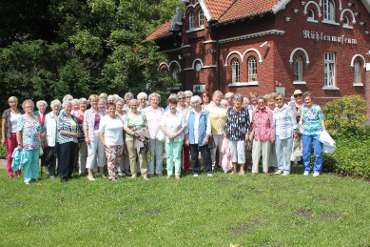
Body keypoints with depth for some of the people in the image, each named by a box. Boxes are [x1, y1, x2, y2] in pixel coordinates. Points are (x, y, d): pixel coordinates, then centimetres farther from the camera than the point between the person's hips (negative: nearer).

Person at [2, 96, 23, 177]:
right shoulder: (6, 112, 0)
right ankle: (9, 173, 9)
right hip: (10, 135, -2)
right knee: (10, 154, 3)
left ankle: (18, 172, 12)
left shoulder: (21, 112, 7)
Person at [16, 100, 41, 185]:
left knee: (35, 161, 10)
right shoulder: (22, 118, -2)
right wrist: (19, 144, -10)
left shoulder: (35, 117, 13)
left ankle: (35, 176, 22)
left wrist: (41, 141, 15)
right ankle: (27, 179, 7)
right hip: (27, 145, -5)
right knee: (27, 161, -2)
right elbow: (18, 131, -6)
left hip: (36, 144, 5)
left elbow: (39, 130, 18)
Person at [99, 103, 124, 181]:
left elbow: (123, 129, 16)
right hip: (109, 144, -5)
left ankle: (116, 174, 17)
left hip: (119, 143, 5)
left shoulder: (119, 118, 10)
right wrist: (103, 142, -11)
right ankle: (112, 177, -7)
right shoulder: (104, 119, -1)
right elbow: (101, 132, -3)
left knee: (118, 160, 8)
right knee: (111, 160, -10)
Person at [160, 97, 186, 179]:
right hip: (168, 139, 3)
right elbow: (162, 126, 0)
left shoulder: (181, 114, -5)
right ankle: (169, 173, 16)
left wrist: (175, 135, -13)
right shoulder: (165, 114, 1)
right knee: (168, 156, 8)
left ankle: (177, 173, 7)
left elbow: (184, 127, -6)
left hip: (178, 139, -2)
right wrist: (169, 135, -12)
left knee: (177, 156, -1)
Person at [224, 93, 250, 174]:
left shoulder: (244, 111, -2)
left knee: (241, 151, -4)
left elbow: (248, 123, 0)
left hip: (241, 135, -3)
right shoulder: (229, 110, 5)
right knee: (233, 151, 9)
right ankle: (234, 168, 20)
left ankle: (242, 169, 8)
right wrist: (225, 132, 10)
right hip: (231, 135, 3)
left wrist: (247, 133, -4)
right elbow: (227, 122, 11)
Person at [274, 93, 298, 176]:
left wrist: (295, 131, -6)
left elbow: (293, 120, -4)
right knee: (278, 151, 8)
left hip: (287, 133, -6)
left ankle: (286, 169, 3)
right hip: (278, 133, 6)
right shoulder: (275, 110, 15)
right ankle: (280, 168, 17)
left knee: (287, 151, -3)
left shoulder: (288, 108, -5)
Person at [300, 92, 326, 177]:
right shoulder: (302, 108, 9)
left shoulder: (317, 108, 1)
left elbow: (321, 120, 2)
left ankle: (317, 170, 11)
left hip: (317, 132, -3)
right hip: (306, 133, 3)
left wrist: (324, 131, -2)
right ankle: (306, 169, 19)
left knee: (318, 152, -1)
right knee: (306, 152, 6)